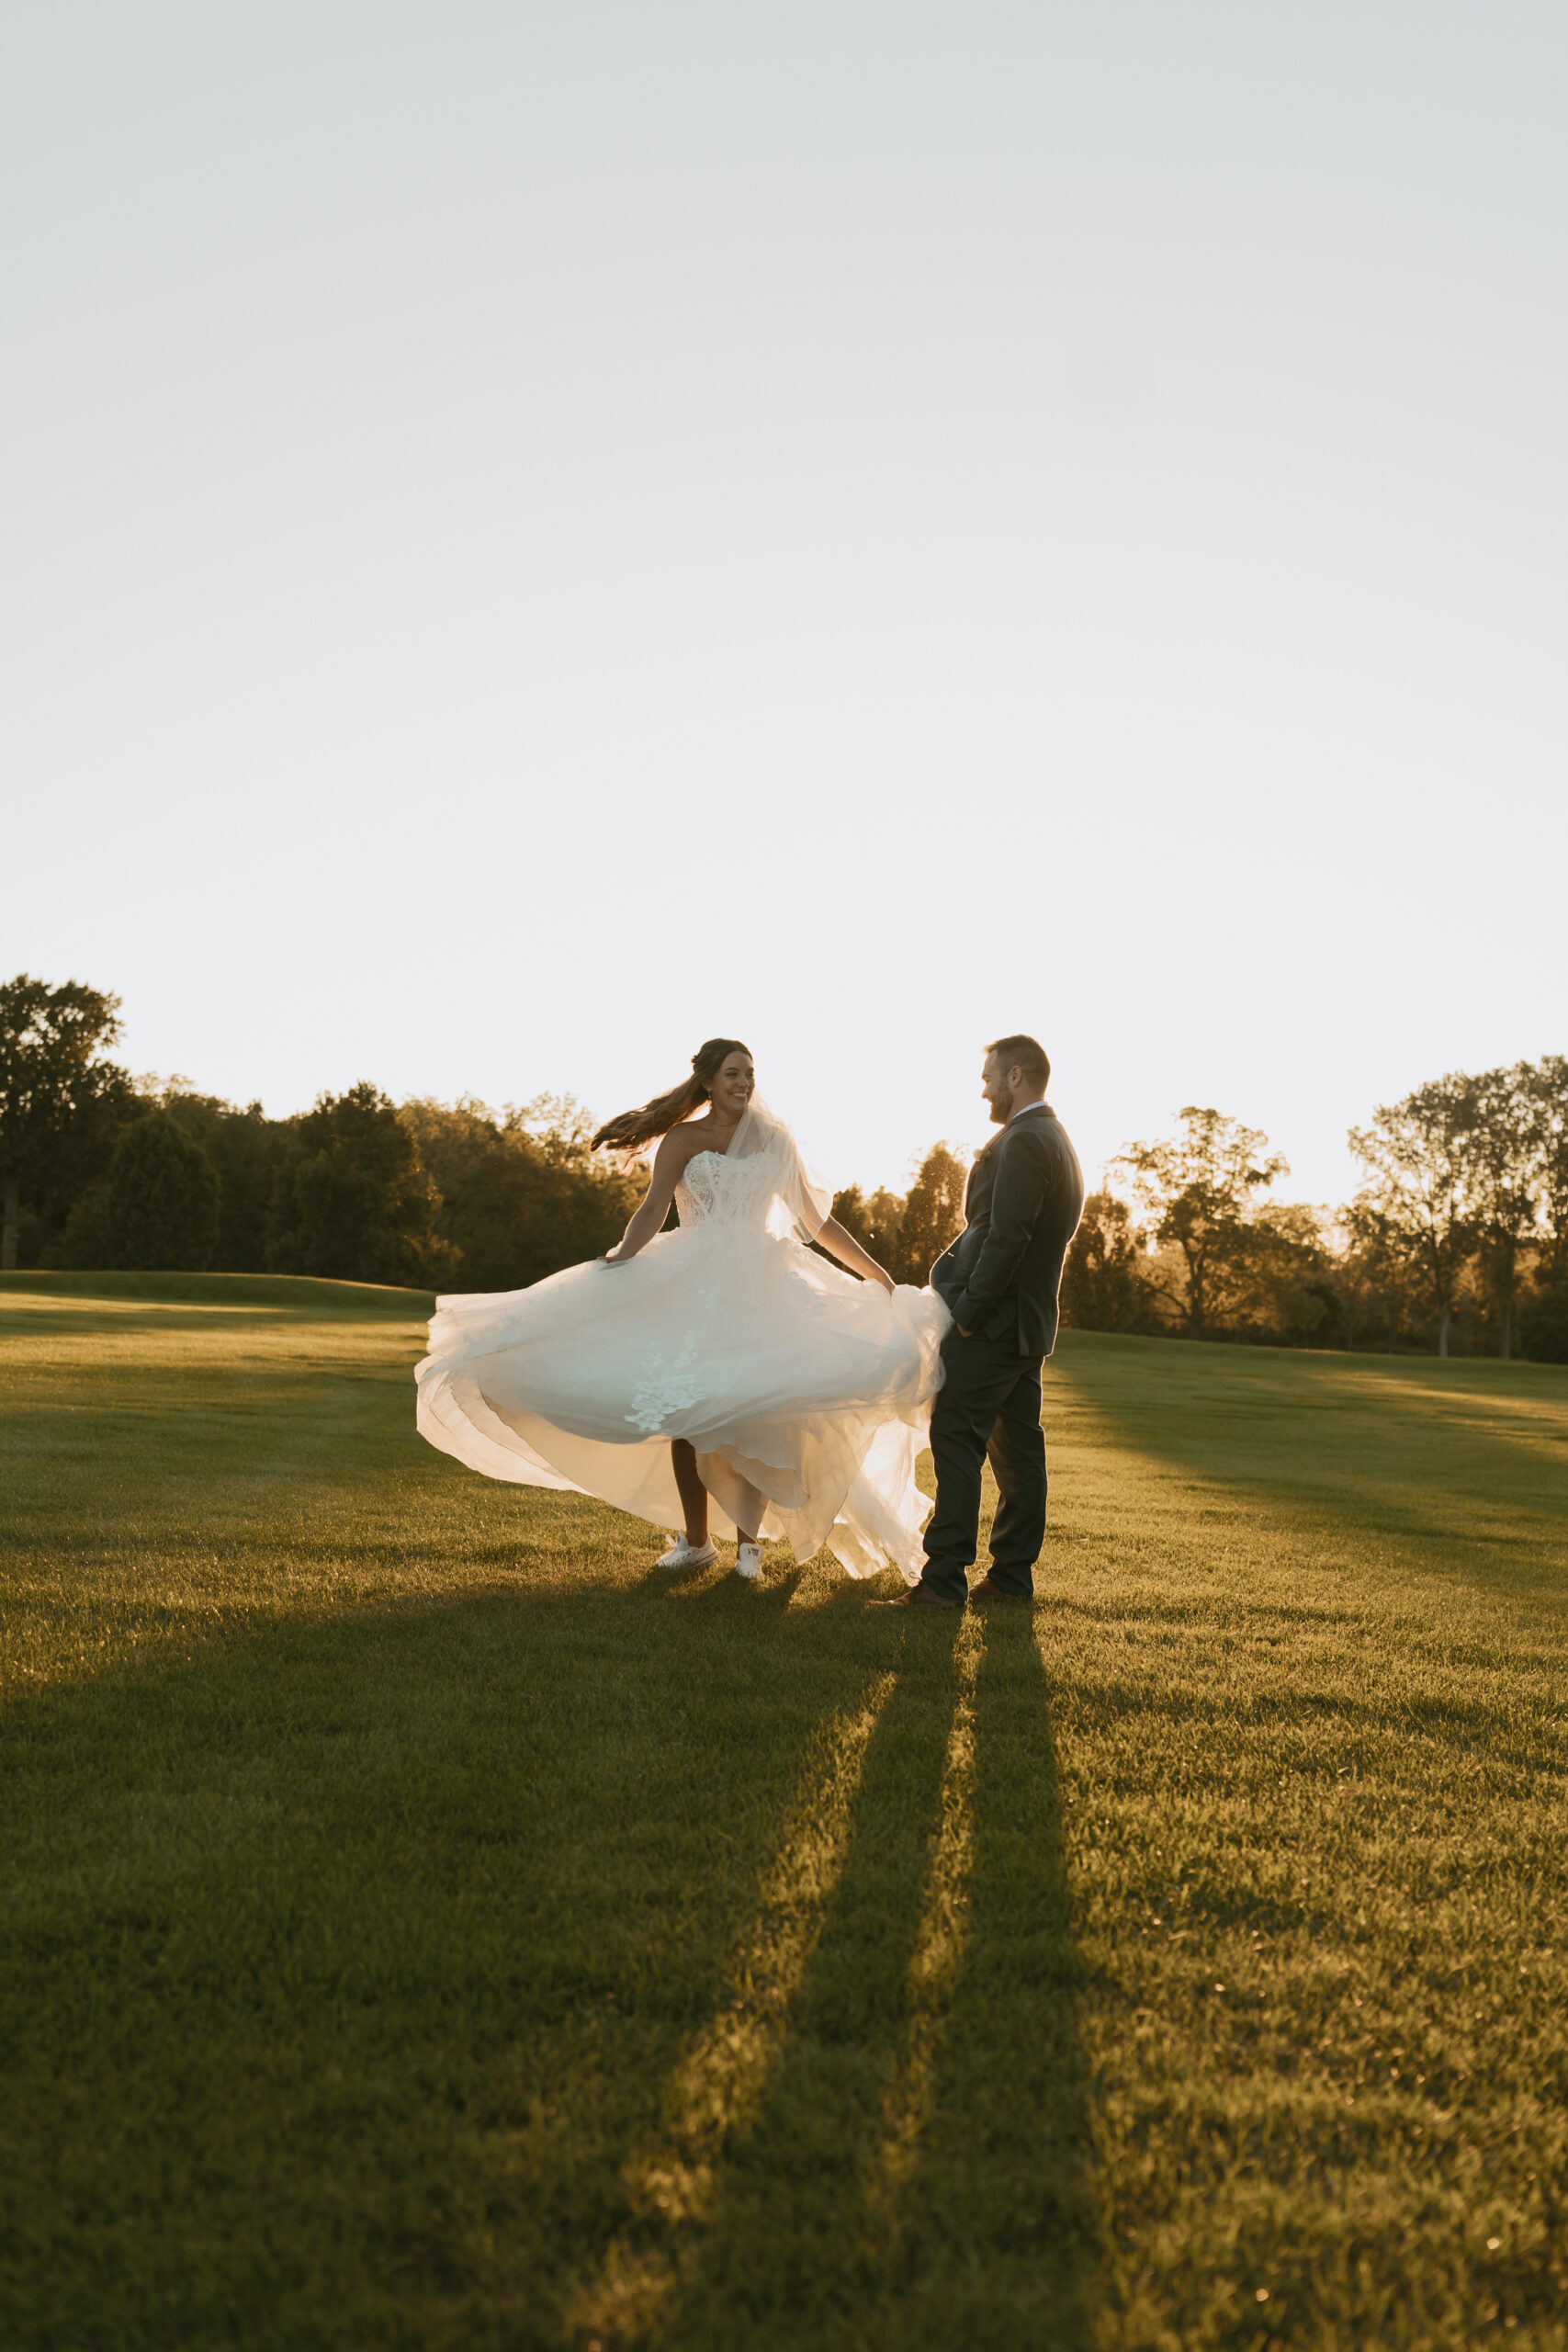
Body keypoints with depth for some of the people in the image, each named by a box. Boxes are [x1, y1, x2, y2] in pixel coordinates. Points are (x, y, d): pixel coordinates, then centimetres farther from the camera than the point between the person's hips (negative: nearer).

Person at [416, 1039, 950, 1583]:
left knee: (755, 1411, -10)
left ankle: (749, 1540, 2)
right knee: (686, 1409, -4)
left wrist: (877, 1274, 15)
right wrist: (615, 1265, -23)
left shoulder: (772, 1140, 11)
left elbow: (817, 1220, 16)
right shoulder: (683, 1139, 5)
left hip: (758, 1286, 1)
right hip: (693, 1286, -1)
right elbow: (653, 1211, -7)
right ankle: (695, 1540, 10)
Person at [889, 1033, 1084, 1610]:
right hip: (1030, 1324, 10)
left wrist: (967, 1313, -16)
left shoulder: (1023, 1142, -16)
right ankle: (1013, 1574, 18)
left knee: (957, 1442, -7)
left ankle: (944, 1579, -5)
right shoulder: (1059, 1143, 17)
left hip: (992, 1322, -10)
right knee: (1018, 1448, 12)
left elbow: (1005, 1237, -22)